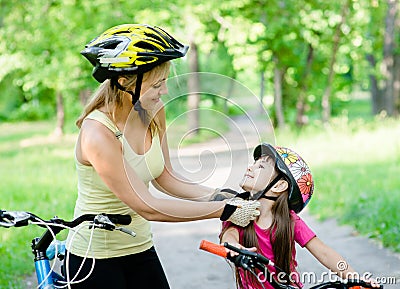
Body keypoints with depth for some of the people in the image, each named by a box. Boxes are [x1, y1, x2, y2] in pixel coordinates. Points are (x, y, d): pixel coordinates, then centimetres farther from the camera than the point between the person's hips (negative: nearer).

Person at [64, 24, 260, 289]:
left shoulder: (155, 112, -5)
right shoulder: (97, 134, -26)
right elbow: (148, 208, -27)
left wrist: (221, 195, -10)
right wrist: (225, 211, -24)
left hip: (140, 249, 6)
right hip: (94, 260, -6)